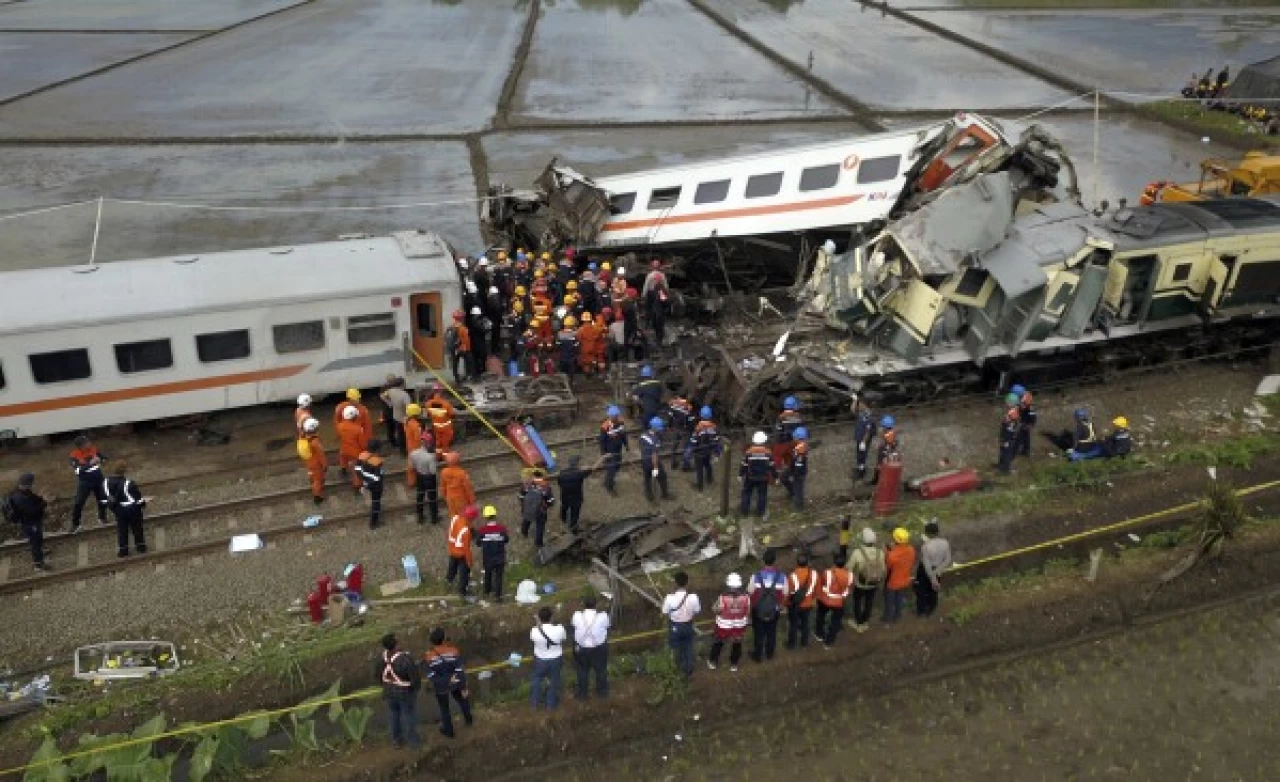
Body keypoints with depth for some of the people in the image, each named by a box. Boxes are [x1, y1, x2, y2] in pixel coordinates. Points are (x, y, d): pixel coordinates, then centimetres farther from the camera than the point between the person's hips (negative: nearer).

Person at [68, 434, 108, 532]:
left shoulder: (94, 449, -5)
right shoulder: (75, 455, -16)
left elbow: (104, 457, 1)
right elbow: (78, 470, -24)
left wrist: (100, 459, -22)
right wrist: (90, 463, -32)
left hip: (98, 479, 4)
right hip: (85, 481, -4)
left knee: (103, 499, 13)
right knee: (78, 503, -7)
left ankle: (102, 518, 36)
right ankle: (75, 524, 5)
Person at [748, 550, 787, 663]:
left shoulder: (756, 576, -26)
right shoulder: (781, 576, -21)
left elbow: (750, 593, -13)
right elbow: (784, 594, -8)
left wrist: (752, 604, 8)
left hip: (758, 610, -2)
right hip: (775, 610, 2)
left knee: (758, 633, 18)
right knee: (771, 632, 23)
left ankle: (758, 656, 34)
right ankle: (769, 654, 41)